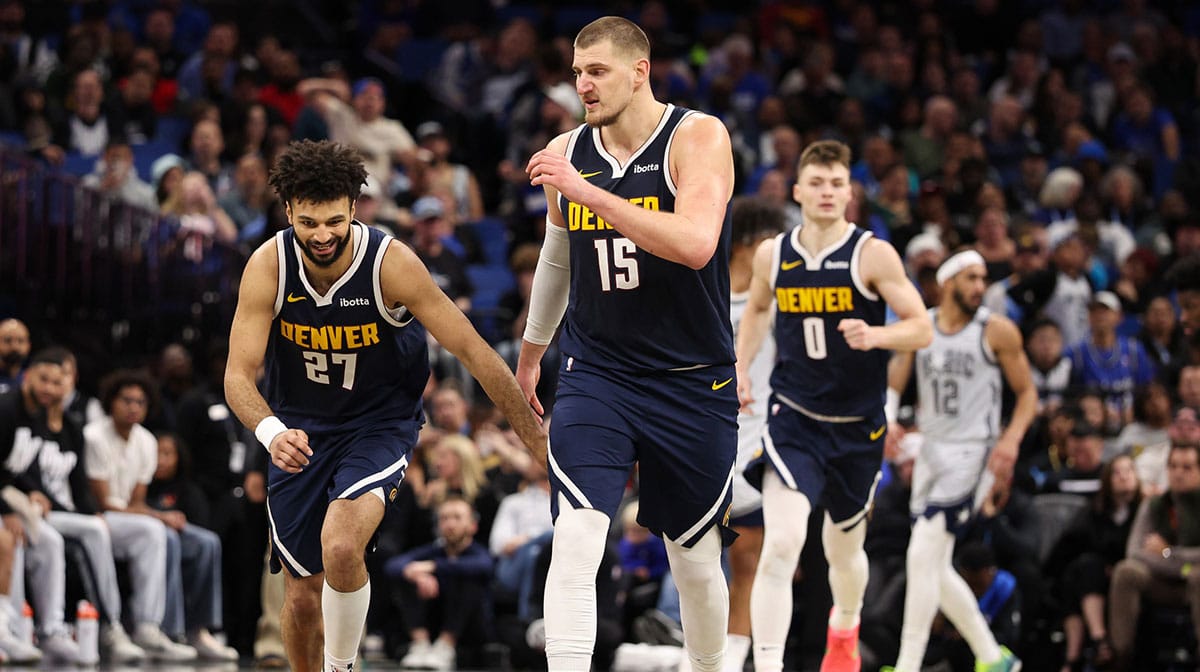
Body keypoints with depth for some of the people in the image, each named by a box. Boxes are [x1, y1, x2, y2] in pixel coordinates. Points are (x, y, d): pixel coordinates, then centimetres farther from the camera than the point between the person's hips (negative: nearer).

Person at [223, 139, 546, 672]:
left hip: (380, 423, -2)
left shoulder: (391, 264, -23)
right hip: (300, 428, 3)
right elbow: (239, 375, -18)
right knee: (303, 594, 5)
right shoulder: (268, 267, -18)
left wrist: (536, 438, -14)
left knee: (341, 547, -29)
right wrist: (271, 433, -40)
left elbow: (472, 351, -16)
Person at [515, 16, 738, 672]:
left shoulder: (698, 138, -12)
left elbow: (695, 244, -29)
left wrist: (583, 190, -31)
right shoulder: (567, 152, 2)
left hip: (693, 383, -2)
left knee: (696, 561, 11)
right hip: (595, 373, 2)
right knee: (573, 538, -18)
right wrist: (530, 353, 28)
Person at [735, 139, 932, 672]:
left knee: (844, 549, 18)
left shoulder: (873, 255, -9)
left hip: (858, 427, 0)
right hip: (793, 420, 0)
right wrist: (741, 367, 11)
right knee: (781, 545, -21)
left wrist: (876, 336, -27)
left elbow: (921, 328, -8)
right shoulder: (772, 255, 0)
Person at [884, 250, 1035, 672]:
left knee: (923, 557, -16)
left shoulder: (997, 332, -5)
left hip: (971, 454, -6)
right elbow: (893, 385, 8)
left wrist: (1011, 440, -15)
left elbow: (1027, 392, 0)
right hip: (931, 451, 6)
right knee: (936, 571, 10)